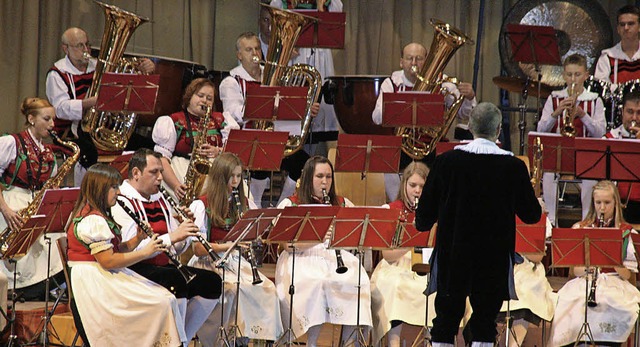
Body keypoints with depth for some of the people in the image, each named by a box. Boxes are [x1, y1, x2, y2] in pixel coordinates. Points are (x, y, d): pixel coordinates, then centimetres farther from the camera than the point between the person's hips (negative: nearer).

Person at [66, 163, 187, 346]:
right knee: (162, 303, -18)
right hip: (94, 281, -11)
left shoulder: (99, 216, 16)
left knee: (168, 299, 0)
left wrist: (137, 239, 0)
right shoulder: (93, 220, -17)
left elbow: (115, 250, 17)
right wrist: (145, 252, -17)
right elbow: (107, 261, -22)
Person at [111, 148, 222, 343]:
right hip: (135, 270, -9)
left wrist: (185, 232, -5)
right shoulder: (121, 202, -9)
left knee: (212, 282, -9)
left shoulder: (160, 200, 18)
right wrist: (172, 236, -27)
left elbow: (176, 250, 18)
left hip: (163, 266, 9)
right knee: (177, 281, -34)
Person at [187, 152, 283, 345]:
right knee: (233, 289, -36)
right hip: (209, 263, -4)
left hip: (237, 262, 5)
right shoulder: (201, 206, -1)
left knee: (268, 288, -24)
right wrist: (228, 246, -21)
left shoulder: (245, 205, 14)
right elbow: (198, 249, -8)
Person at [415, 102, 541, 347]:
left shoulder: (447, 161, -7)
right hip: (494, 260, -1)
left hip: (452, 256, 1)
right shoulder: (514, 167, -9)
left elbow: (424, 215, -2)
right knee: (484, 327, 6)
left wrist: (422, 224, 21)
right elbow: (532, 216, 2)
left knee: (445, 324, 10)